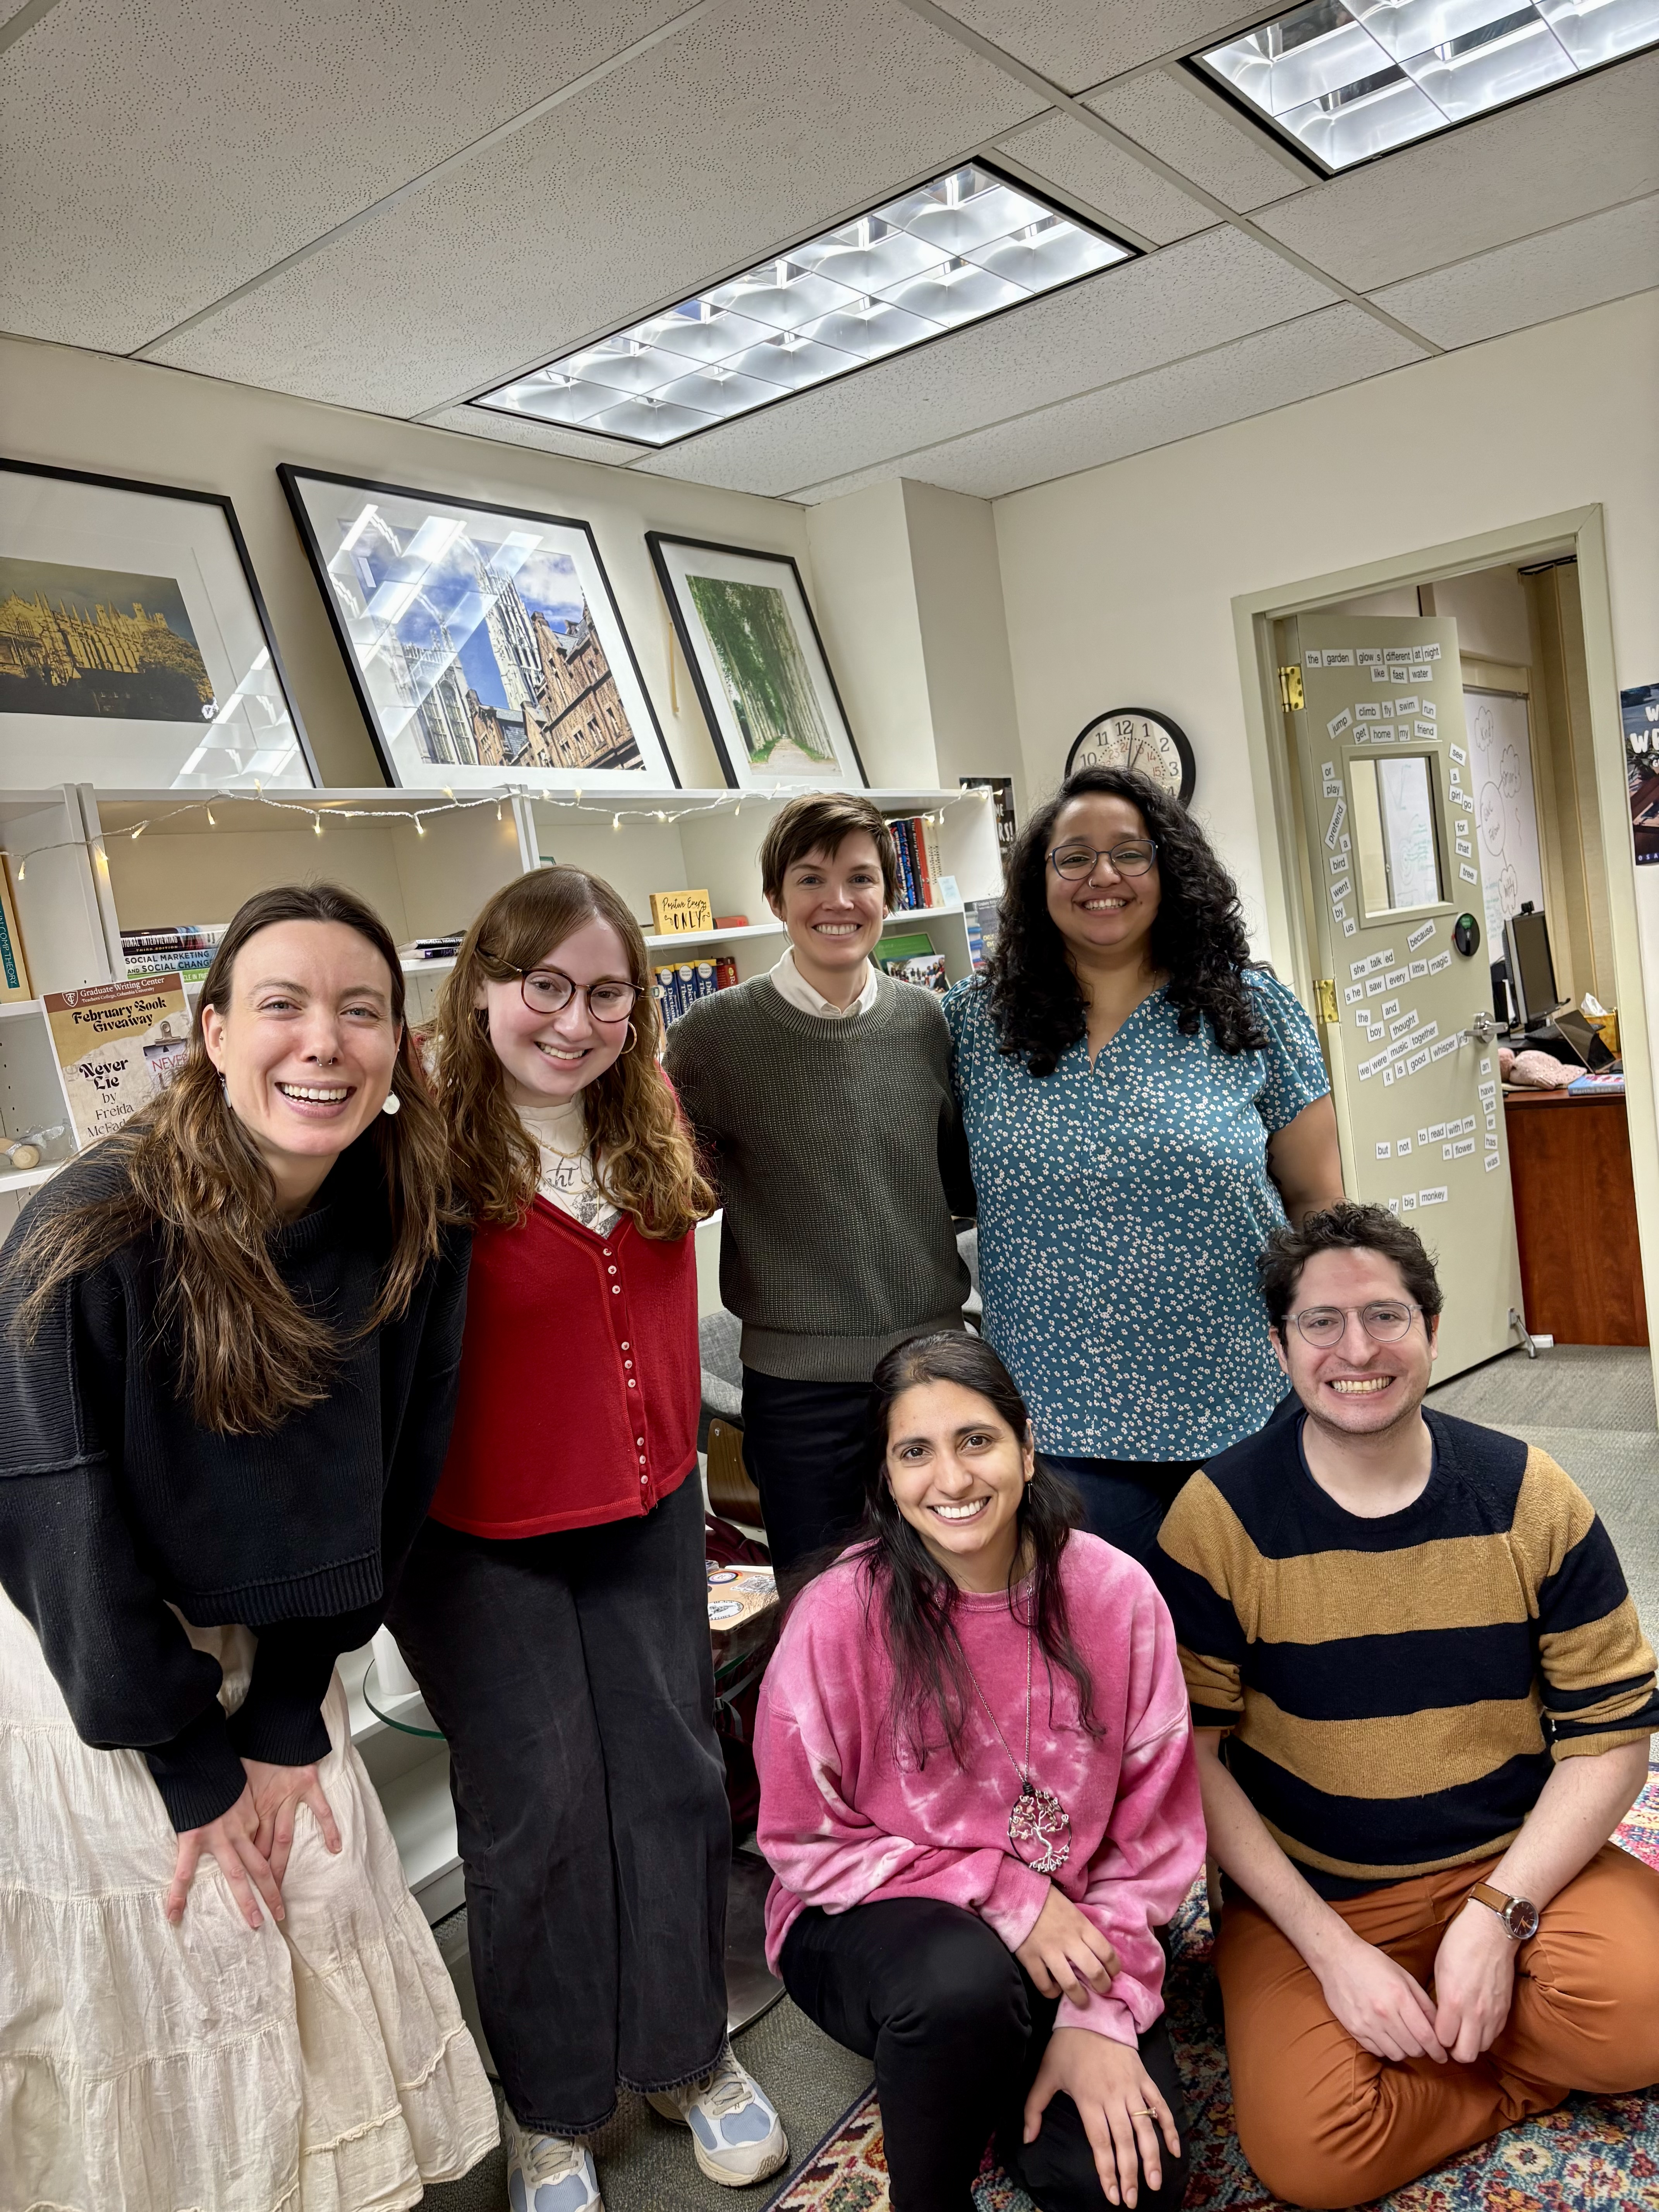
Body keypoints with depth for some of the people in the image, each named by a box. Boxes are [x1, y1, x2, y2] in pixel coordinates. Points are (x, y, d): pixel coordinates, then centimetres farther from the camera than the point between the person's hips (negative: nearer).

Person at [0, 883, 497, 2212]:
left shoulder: (416, 1240, -12)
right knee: (128, 1990, 8)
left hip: (266, 1652, 4)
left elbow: (378, 1491, -4)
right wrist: (189, 1765, -12)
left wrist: (284, 1723, -4)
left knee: (330, 1933, 13)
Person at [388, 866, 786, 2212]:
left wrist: (674, 1447, 10)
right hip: (482, 1539, -5)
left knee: (675, 1781, 15)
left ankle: (684, 2052, 39)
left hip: (648, 1510, 5)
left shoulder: (651, 1131, 0)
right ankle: (550, 2104, 35)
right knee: (540, 1812, 9)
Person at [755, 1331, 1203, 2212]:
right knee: (965, 1979, -34)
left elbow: (1153, 1836, -5)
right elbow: (809, 1842, -10)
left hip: (1064, 1940, 3)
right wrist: (1006, 1897, -18)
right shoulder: (840, 1615, -19)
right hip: (872, 1923, -2)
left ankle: (1006, 2073, 18)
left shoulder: (1115, 1593, -13)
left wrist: (1100, 2015, -13)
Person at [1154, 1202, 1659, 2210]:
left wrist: (1496, 1915, -14)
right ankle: (1531, 2071, 5)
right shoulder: (1219, 1516, -13)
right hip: (1306, 1890, -1)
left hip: (1514, 1862, 1)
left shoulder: (1530, 1498, -7)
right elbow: (1190, 1753, -8)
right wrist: (1330, 1946, -14)